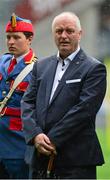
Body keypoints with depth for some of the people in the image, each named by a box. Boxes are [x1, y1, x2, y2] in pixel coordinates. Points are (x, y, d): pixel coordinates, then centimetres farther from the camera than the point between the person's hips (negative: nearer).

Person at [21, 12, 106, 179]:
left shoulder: (94, 69, -4)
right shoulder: (41, 66, 16)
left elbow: (84, 109, -12)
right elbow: (28, 102, 9)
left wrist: (51, 141, -14)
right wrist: (35, 135, -9)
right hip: (41, 158, 5)